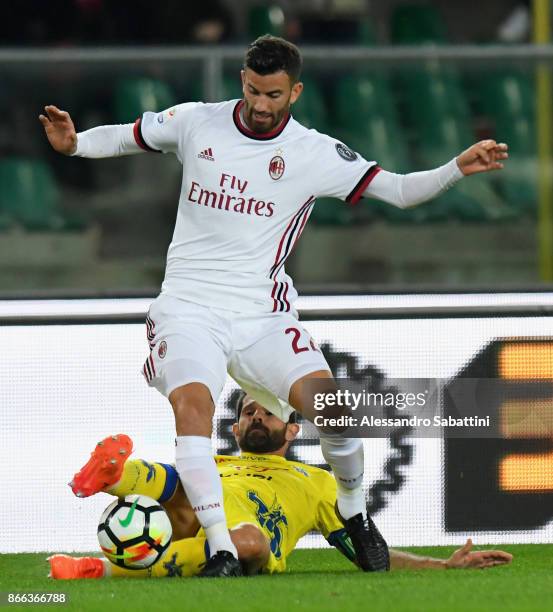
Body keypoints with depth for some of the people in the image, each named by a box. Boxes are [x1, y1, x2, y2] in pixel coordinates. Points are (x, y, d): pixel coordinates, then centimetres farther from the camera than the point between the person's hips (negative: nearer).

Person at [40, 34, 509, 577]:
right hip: (189, 307, 0)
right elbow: (124, 138, 15)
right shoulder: (195, 123, 2)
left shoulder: (315, 154, -1)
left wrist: (458, 169, -15)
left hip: (261, 313, 0)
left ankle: (355, 518, 10)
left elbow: (398, 191, 0)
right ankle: (221, 549, -27)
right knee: (191, 406, -28)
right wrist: (73, 143, -4)